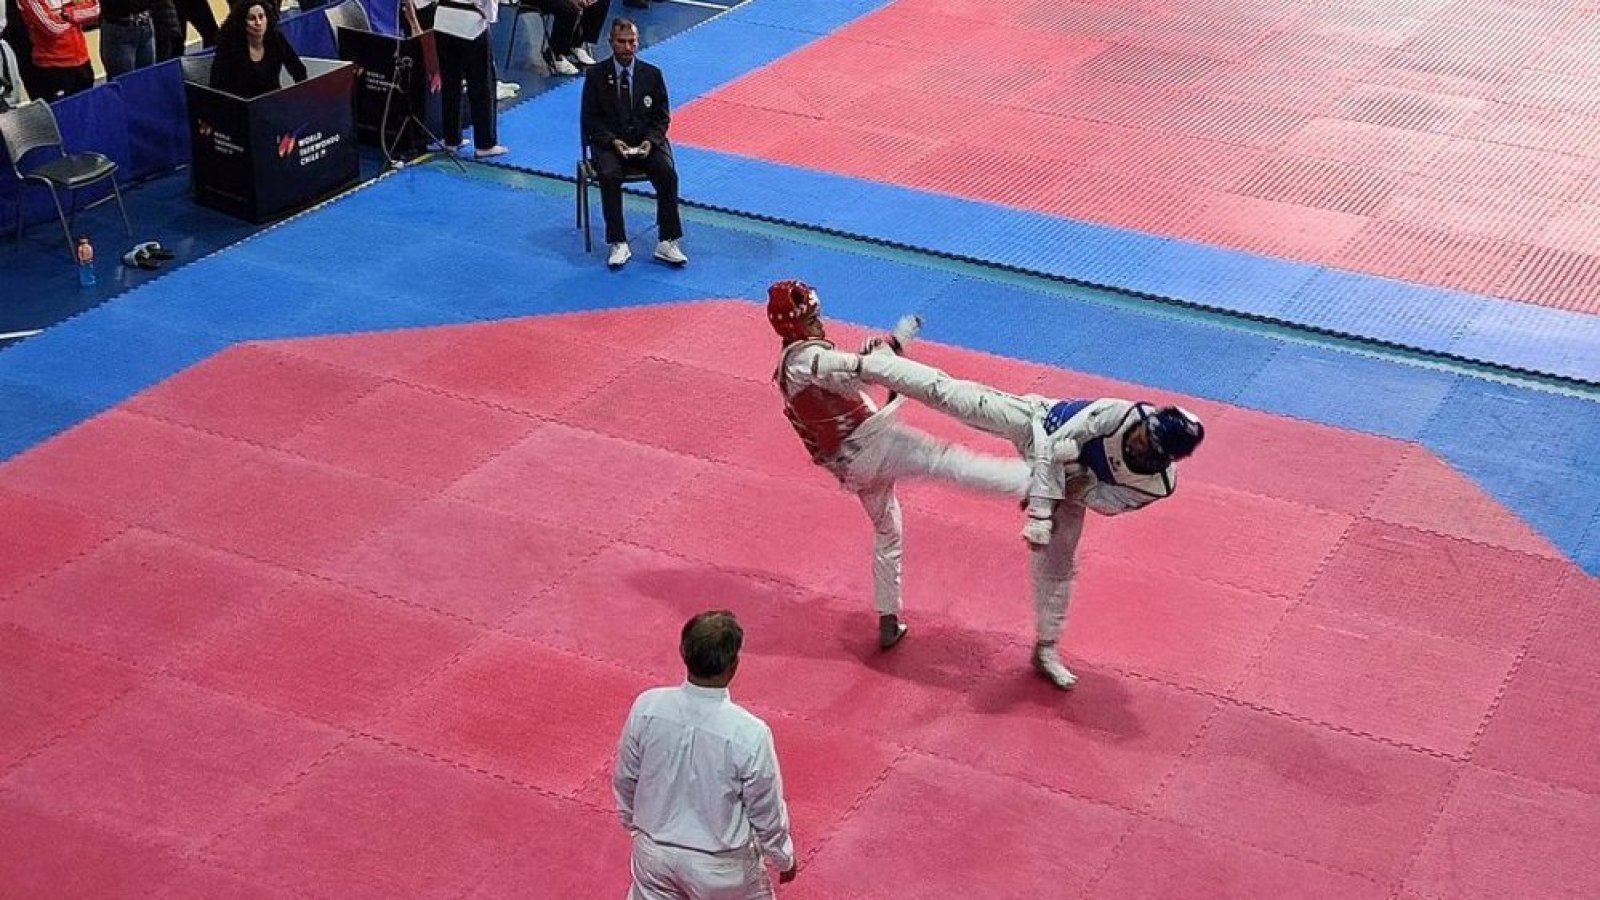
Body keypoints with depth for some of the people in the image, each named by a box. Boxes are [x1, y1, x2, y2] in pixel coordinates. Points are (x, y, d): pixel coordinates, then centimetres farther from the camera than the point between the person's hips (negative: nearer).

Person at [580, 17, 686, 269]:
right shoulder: (596, 75, 0)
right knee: (609, 175, -32)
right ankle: (618, 245, -25)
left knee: (667, 173, -26)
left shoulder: (652, 74, 4)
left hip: (645, 140, 1)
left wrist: (650, 141, -13)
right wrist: (613, 142, -16)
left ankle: (667, 242, -20)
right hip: (609, 141, -1)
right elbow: (590, 119, 0)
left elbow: (661, 117, 7)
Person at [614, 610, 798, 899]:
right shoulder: (749, 734, -27)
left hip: (655, 850, 3)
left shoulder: (646, 707, -18)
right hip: (719, 864, -3)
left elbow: (625, 780, -2)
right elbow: (767, 812, -12)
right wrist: (784, 859, 7)